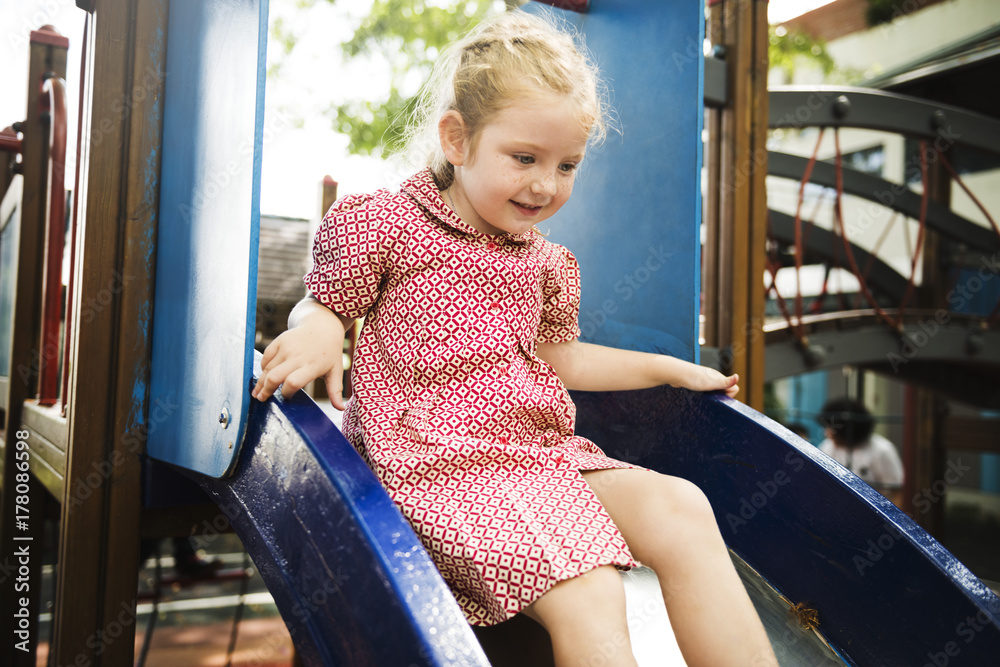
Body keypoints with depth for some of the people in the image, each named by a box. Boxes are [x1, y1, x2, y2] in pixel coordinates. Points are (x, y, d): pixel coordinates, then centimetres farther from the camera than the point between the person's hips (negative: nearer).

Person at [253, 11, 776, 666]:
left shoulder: (543, 259, 17)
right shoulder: (389, 222, -1)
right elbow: (324, 304, 8)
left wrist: (672, 368, 26)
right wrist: (316, 332, -19)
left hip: (542, 455, 6)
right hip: (439, 461, -6)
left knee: (679, 508, -17)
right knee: (586, 592, -28)